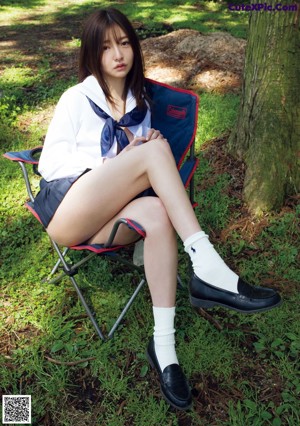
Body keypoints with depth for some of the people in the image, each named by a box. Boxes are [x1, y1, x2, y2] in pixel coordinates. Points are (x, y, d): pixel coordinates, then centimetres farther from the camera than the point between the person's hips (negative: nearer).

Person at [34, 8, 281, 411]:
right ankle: (209, 270, -34)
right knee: (156, 148, -26)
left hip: (105, 216, 4)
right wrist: (106, 165, -13)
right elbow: (51, 160, 3)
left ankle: (164, 344, -31)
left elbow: (141, 158, 21)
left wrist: (143, 146, -4)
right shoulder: (77, 97, 9)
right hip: (65, 208, -4)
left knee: (157, 214, -33)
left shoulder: (140, 104, 20)